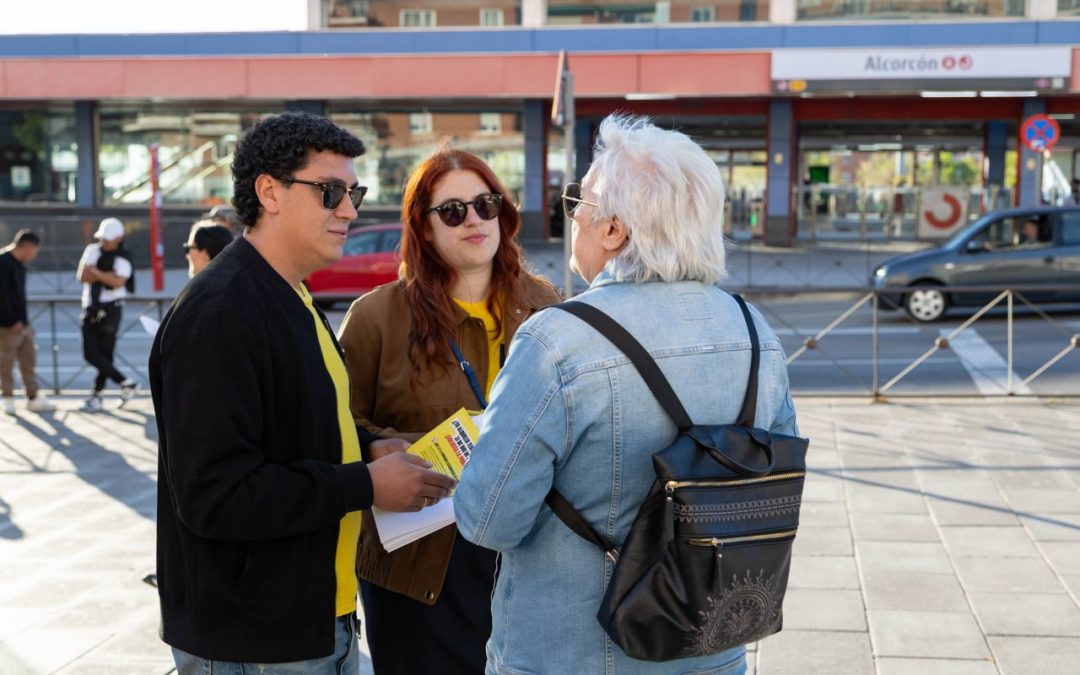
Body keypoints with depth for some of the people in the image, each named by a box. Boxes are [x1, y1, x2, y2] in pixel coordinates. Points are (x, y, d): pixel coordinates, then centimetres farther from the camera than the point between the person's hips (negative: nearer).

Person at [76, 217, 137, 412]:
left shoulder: (123, 257, -5)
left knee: (104, 353, -4)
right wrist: (106, 275, -11)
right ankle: (125, 383, 9)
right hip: (90, 308, 6)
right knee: (91, 353, 2)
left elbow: (117, 281, -20)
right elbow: (82, 276, -3)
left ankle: (97, 395, 6)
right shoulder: (93, 250, 9)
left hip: (110, 309, -6)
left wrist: (95, 272, -10)